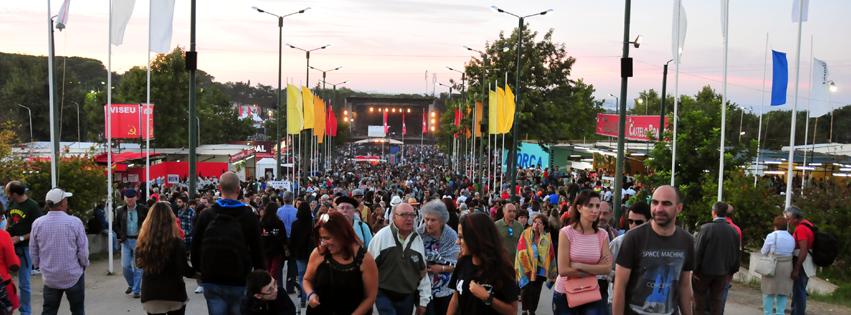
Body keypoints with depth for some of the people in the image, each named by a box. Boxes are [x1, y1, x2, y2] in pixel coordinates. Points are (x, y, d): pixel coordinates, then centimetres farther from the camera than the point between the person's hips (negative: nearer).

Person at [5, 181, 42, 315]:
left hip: (25, 247, -6)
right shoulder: (12, 203, 5)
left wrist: (21, 238, -16)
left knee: (24, 283, 1)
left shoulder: (32, 206, -14)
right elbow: (9, 221, 19)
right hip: (10, 245, 6)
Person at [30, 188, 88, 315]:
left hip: (49, 277, 3)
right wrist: (84, 264, 9)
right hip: (73, 276, -3)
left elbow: (33, 251, 4)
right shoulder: (75, 222, -16)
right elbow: (83, 249, -10)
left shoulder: (37, 223, -6)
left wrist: (39, 266, 21)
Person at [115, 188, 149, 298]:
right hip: (126, 241, 3)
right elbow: (116, 225, 18)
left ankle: (136, 290, 9)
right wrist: (120, 236, 5)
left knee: (138, 266, 0)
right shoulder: (121, 211, 6)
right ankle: (131, 285, 28)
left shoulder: (143, 209, -3)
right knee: (125, 266, 3)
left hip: (139, 241, -3)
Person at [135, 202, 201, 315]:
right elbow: (184, 270, -17)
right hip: (173, 293, -2)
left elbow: (139, 263, 9)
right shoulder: (175, 242, -16)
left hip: (150, 293, 2)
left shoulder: (142, 241, -7)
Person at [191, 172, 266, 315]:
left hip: (212, 282, 2)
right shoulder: (249, 217, -6)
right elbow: (258, 252, -3)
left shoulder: (206, 215, 1)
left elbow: (195, 248, 6)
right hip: (238, 283, -2)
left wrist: (199, 270, 20)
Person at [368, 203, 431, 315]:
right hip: (384, 294, -4)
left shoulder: (418, 239, 2)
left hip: (408, 296, 4)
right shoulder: (382, 236, -11)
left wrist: (423, 301, 8)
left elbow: (422, 271, 8)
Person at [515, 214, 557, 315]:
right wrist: (519, 267, -9)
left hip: (539, 268, 1)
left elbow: (547, 252, -12)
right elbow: (521, 251, -4)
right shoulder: (525, 234, -5)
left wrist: (541, 234, -15)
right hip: (526, 267, -1)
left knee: (535, 291, 5)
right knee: (525, 289, 2)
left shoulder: (547, 236, -1)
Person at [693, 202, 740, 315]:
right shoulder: (733, 230, -1)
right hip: (722, 272, 4)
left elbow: (697, 251, -15)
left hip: (705, 271, -4)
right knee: (717, 298, 11)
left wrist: (695, 269, -7)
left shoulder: (706, 228, -15)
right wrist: (732, 271, 15)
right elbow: (736, 253, 6)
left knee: (699, 293, 11)